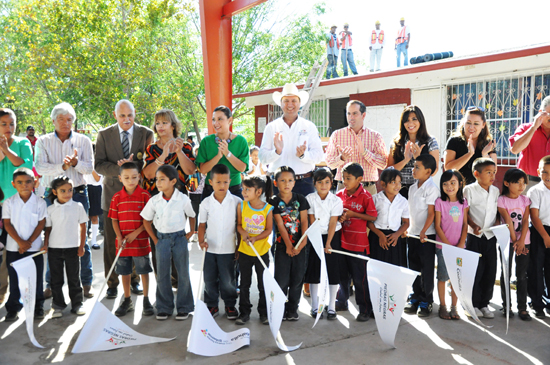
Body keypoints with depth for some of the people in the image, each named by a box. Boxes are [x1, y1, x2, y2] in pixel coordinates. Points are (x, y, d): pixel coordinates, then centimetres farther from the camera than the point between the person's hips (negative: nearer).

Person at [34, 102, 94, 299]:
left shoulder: (83, 140, 6)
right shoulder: (43, 141, 6)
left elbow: (90, 167, -1)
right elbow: (39, 167, -7)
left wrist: (76, 163, -21)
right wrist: (62, 166, -22)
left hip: (78, 193, 0)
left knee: (81, 238, 1)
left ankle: (86, 283, 10)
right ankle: (51, 284, 16)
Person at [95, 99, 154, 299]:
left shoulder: (146, 134, 1)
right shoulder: (104, 135, 3)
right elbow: (99, 165, -3)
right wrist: (118, 169, -19)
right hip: (113, 194, 0)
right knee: (111, 241, 5)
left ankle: (135, 280, 23)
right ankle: (112, 283, 17)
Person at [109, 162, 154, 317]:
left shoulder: (144, 195, -6)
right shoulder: (117, 197, 3)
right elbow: (114, 220, 4)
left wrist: (136, 233, -15)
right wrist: (119, 238, -8)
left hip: (141, 241, -3)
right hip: (123, 242, 3)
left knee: (144, 271, 5)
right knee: (124, 271, 11)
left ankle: (146, 300, 19)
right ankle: (127, 301, 26)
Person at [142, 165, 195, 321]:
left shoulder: (183, 199, -8)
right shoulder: (154, 201, -4)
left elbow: (192, 216, 7)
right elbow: (146, 221, 6)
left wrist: (191, 232, 3)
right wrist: (155, 240, 3)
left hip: (179, 238, -2)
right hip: (162, 239, 2)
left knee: (183, 274, 5)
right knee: (162, 276, 7)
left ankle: (184, 308, 18)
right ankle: (164, 308, 20)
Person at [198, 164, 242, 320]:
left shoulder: (237, 202, -5)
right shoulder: (206, 203, 0)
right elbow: (202, 225, 6)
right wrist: (201, 240, -10)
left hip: (228, 249, -2)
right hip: (210, 249, 2)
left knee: (228, 281, 7)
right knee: (209, 279, 10)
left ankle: (230, 305, 28)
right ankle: (212, 306, 27)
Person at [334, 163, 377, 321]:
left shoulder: (365, 196, -12)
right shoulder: (340, 194, 4)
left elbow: (373, 217, -14)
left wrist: (352, 214, -18)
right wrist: (339, 218, -7)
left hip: (359, 243, -5)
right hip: (341, 241, 6)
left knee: (360, 277, 2)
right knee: (342, 274, 19)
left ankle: (365, 309, 14)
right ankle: (341, 302, 36)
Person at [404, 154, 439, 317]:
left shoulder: (431, 188, -12)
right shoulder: (413, 188, 11)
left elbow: (431, 212, -15)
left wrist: (424, 231, -22)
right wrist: (407, 230, 14)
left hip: (427, 235, -7)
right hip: (412, 233, 7)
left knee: (427, 268, 2)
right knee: (414, 267, 13)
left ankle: (426, 301, 13)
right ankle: (415, 298, 24)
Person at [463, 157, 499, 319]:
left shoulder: (496, 191, 9)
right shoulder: (469, 190, -5)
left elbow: (498, 212, 13)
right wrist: (474, 226, -18)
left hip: (491, 236, 4)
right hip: (474, 236, -4)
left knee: (490, 271, 6)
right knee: (475, 270, -2)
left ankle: (484, 304, 19)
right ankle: (473, 304, 12)